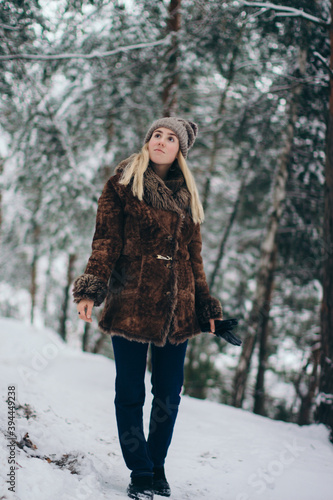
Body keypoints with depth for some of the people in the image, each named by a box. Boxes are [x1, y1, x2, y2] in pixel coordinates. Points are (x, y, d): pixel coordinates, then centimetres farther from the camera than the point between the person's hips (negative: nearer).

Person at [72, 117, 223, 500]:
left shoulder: (187, 194, 15)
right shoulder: (122, 183, 4)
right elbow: (106, 240, -3)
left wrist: (206, 306, 15)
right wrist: (91, 289, -14)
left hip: (177, 306, 4)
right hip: (131, 301, -3)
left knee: (169, 393, 8)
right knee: (130, 392, 1)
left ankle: (158, 468, 25)